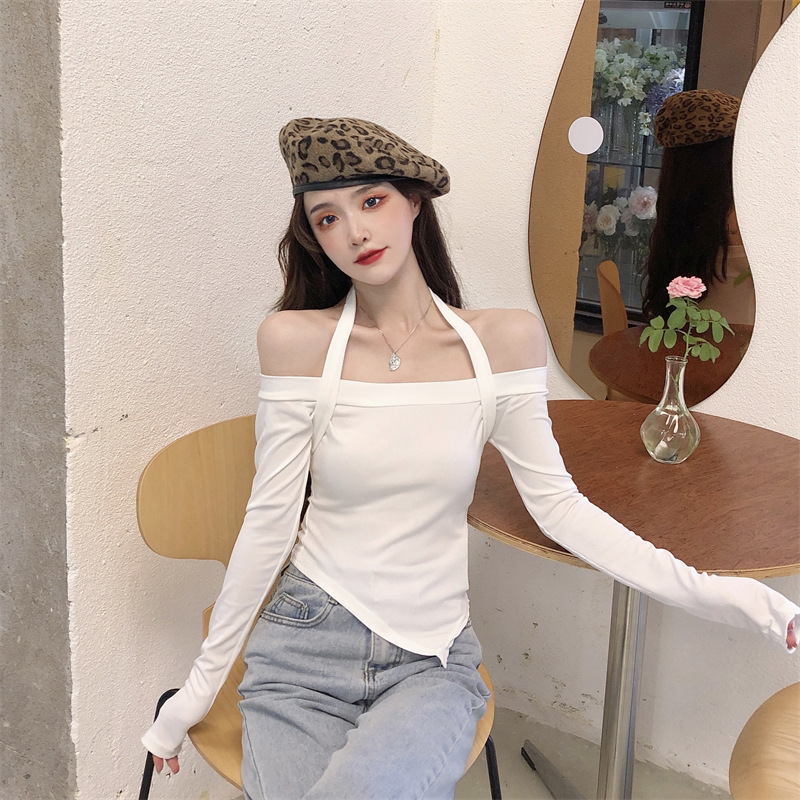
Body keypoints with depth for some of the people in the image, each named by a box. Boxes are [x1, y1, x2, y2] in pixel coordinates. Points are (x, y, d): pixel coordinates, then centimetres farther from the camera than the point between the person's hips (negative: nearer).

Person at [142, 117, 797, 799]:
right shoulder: (298, 339, -8)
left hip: (432, 663, 0)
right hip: (307, 642, 1)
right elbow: (270, 520, -4)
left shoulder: (504, 341, -4)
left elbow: (556, 504, -1)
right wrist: (203, 682, 0)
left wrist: (709, 593, -10)